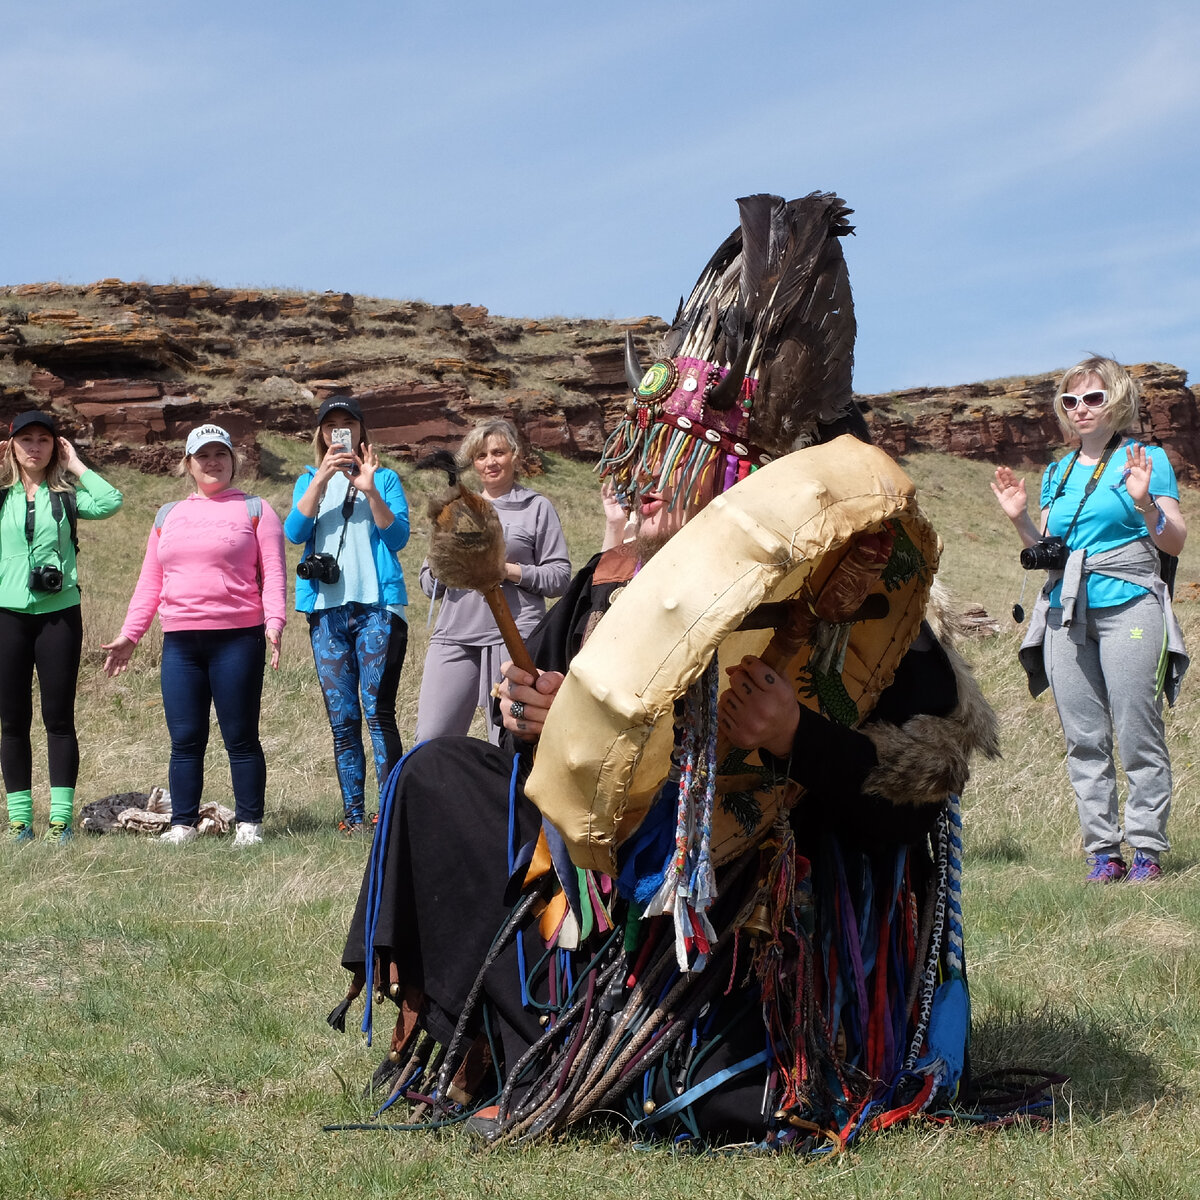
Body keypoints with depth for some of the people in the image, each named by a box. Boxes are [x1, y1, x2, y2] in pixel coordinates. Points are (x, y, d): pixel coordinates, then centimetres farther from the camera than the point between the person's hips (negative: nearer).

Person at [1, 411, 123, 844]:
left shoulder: (67, 494, 5)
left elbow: (109, 502, -14)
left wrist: (76, 464, -4)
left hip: (59, 613, -1)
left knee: (59, 717, 1)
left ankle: (61, 816, 4)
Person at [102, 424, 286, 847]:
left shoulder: (254, 509, 6)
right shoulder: (168, 515, 18)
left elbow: (273, 573, -1)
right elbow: (150, 583, 18)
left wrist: (274, 622, -16)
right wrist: (129, 634, 11)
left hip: (237, 638, -4)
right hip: (180, 642, 4)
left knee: (240, 737, -1)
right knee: (185, 740, 3)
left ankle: (248, 824, 5)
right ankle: (182, 824, 10)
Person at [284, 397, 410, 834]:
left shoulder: (385, 478, 11)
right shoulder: (309, 481, 17)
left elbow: (398, 537, -2)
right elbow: (294, 531, -2)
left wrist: (370, 490, -13)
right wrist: (322, 478, -10)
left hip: (378, 606, -3)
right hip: (327, 610, 3)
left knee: (378, 713, -12)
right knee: (342, 720, 3)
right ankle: (353, 814, 6)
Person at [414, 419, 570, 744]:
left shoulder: (536, 507, 10)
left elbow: (560, 576, 2)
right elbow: (428, 586, 22)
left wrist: (510, 571, -11)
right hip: (454, 635, 4)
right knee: (430, 739, -5)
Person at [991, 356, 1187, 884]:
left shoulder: (1146, 459, 3)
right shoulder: (1057, 473, 18)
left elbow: (1176, 542, -2)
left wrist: (1145, 503, -18)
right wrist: (1020, 520, 6)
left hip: (1127, 607, -5)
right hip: (1066, 612, 5)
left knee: (1138, 736, -7)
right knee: (1083, 741, 3)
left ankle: (1147, 848, -1)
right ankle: (1103, 850, 8)